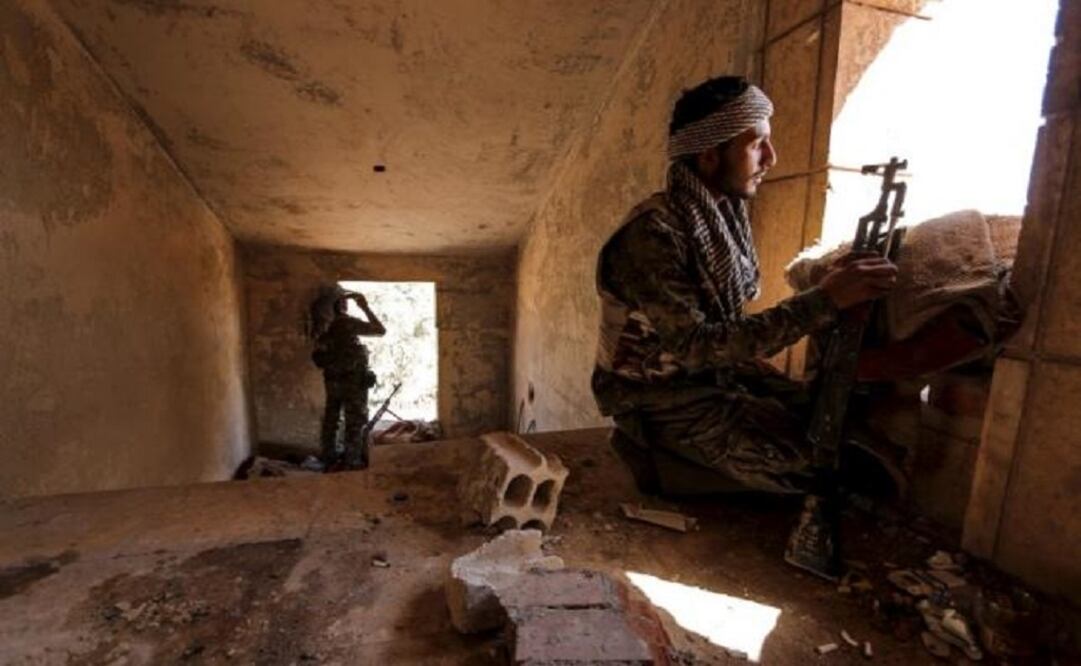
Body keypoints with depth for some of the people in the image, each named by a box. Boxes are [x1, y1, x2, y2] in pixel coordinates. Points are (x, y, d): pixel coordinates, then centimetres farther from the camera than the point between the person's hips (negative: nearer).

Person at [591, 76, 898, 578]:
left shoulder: (727, 213, 1)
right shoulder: (652, 234, -25)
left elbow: (730, 323, 4)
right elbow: (696, 345, -31)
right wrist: (822, 300, -31)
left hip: (716, 370, 7)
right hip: (657, 394, -7)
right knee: (798, 450, -15)